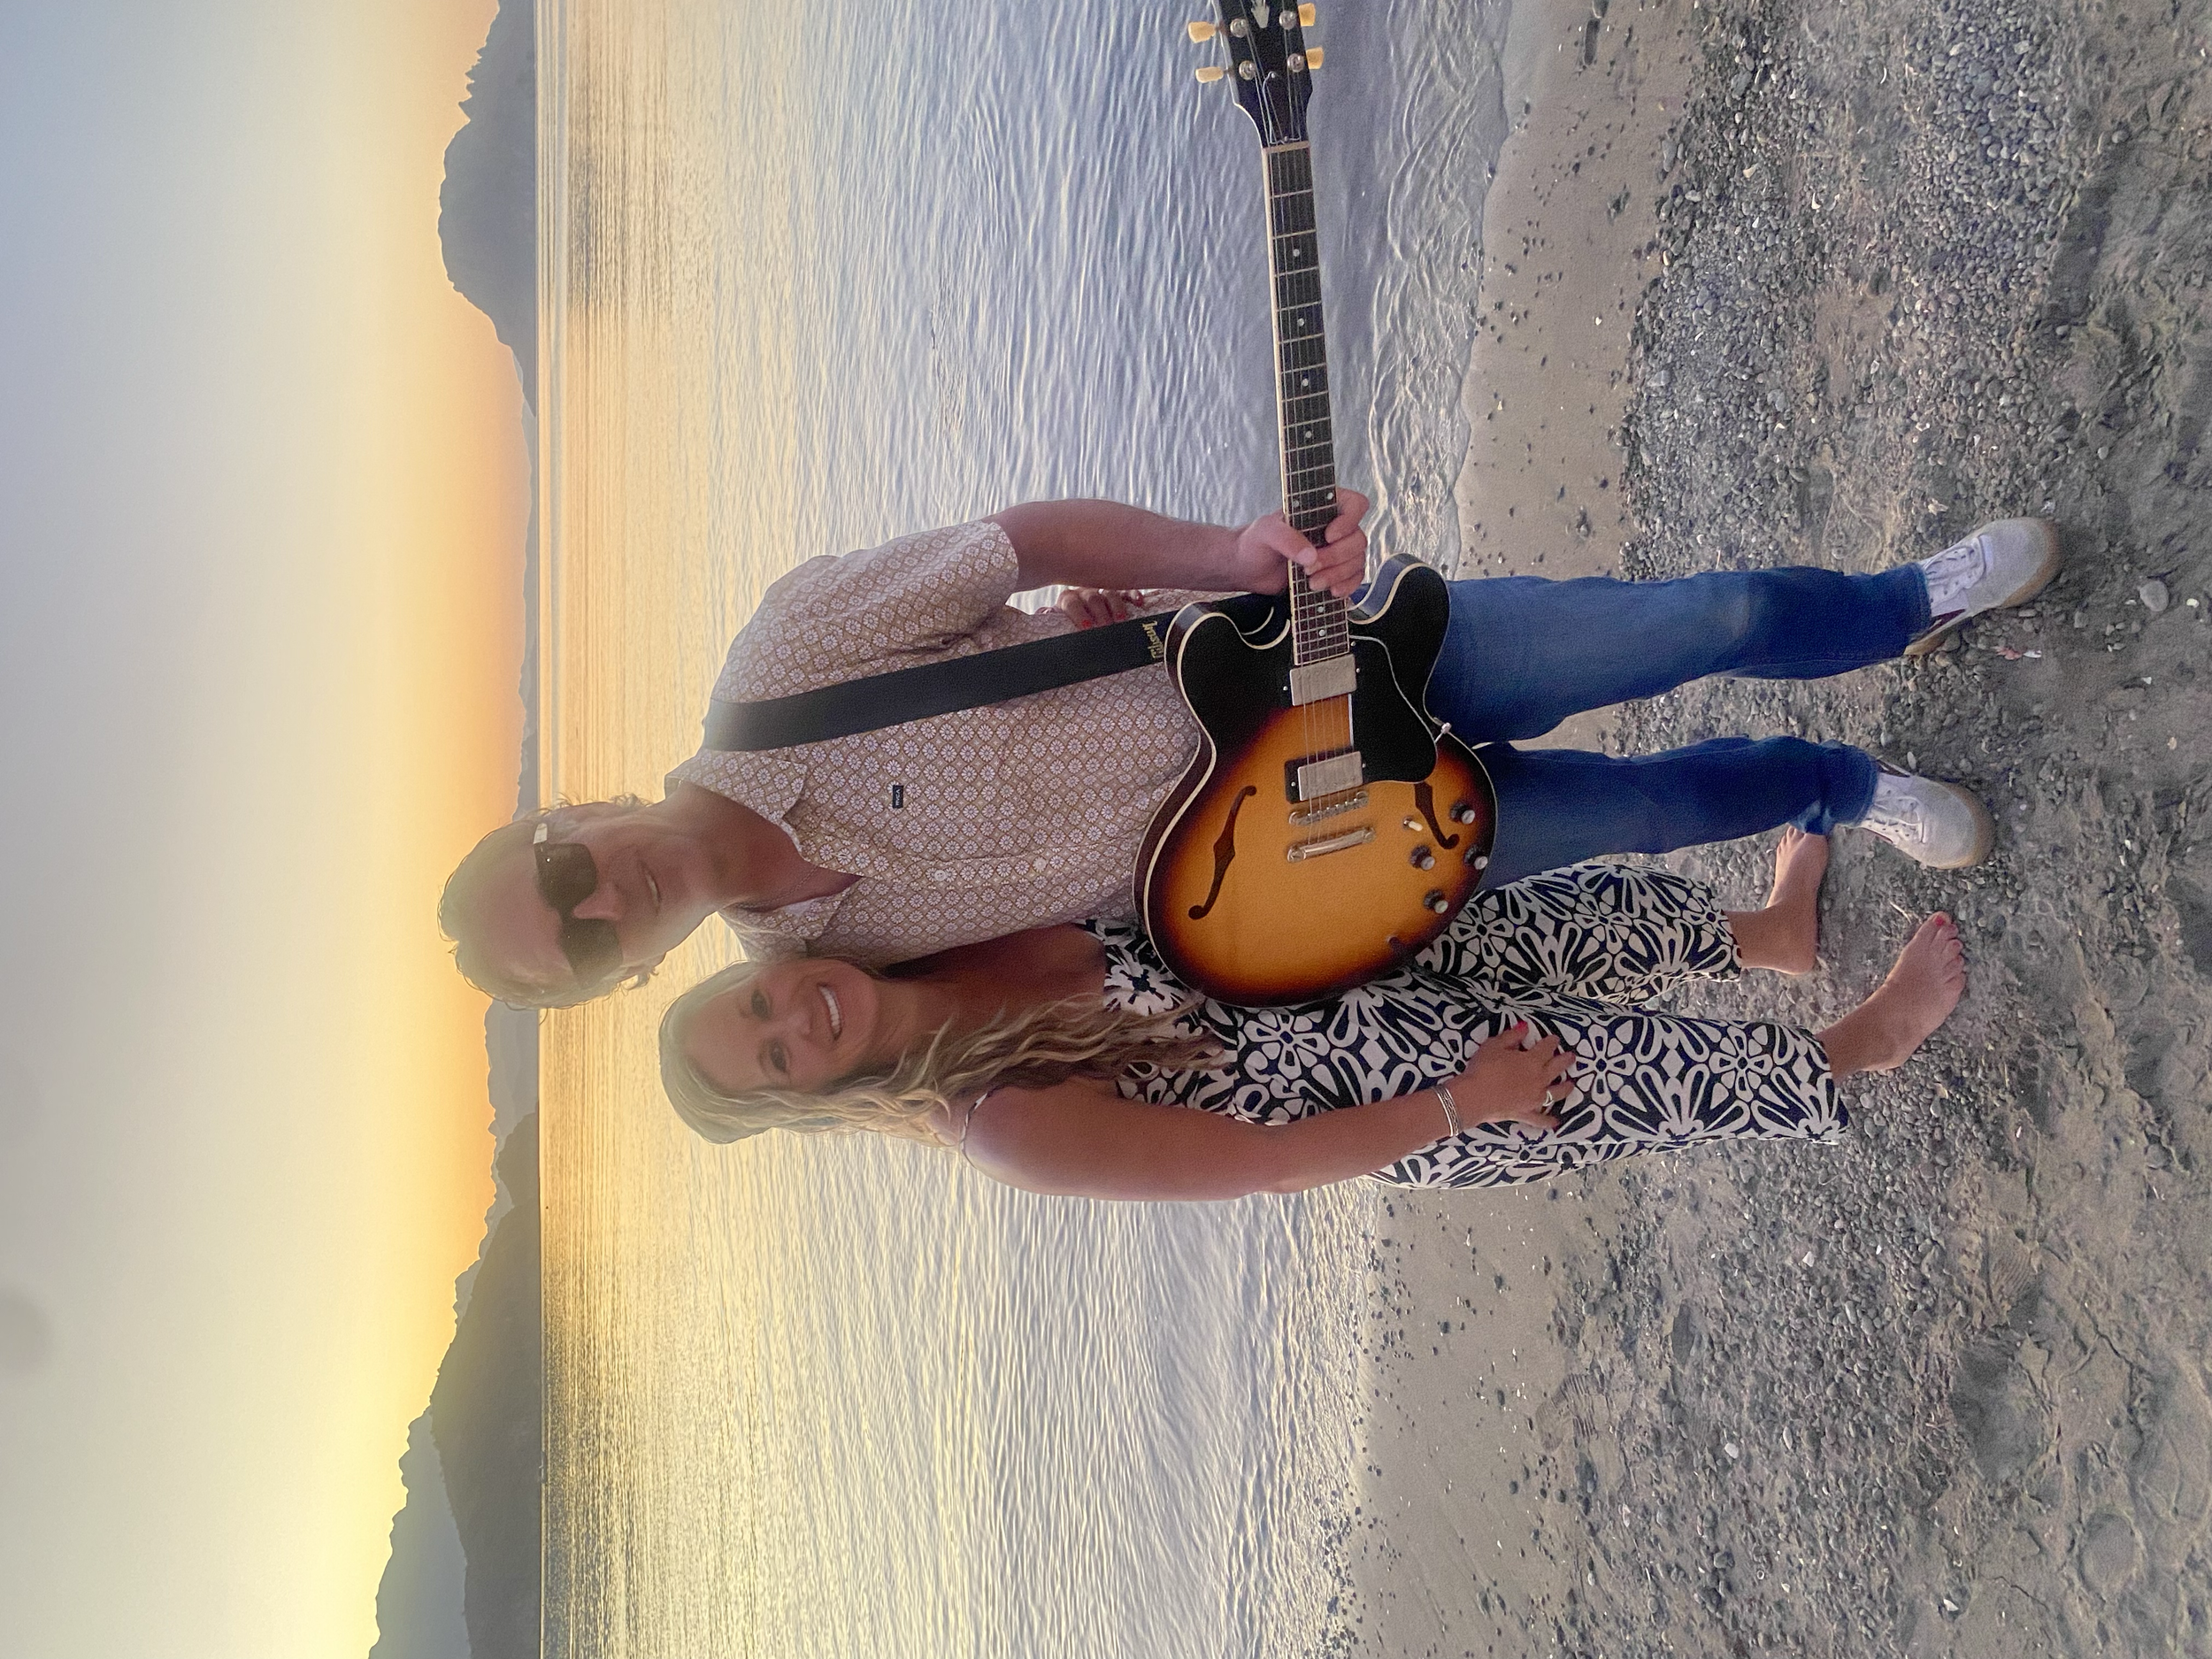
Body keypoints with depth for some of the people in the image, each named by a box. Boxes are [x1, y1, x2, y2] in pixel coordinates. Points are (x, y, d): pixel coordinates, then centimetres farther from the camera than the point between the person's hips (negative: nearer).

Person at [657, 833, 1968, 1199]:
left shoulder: (944, 934, -10)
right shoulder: (1009, 1131, -27)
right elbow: (1267, 1162, -22)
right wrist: (1468, 1100, -17)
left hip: (1356, 954, 5)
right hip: (1403, 1108, -5)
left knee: (1592, 917, 2)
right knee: (1643, 1070, -4)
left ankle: (1772, 931, 31)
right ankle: (1848, 1058, 23)